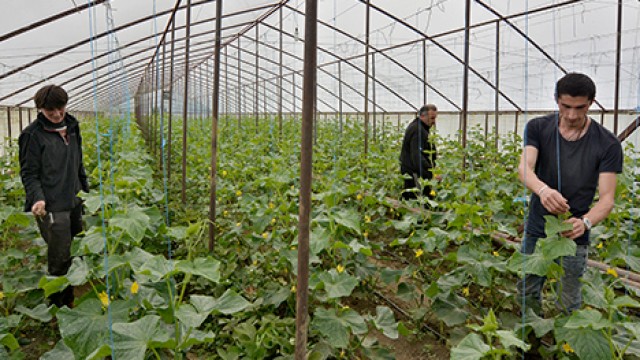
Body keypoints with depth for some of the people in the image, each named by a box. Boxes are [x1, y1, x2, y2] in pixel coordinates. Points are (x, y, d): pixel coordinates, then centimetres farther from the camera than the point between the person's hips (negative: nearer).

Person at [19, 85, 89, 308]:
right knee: (60, 258, -2)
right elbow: (29, 173, -8)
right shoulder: (33, 135, -9)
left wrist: (86, 189, 21)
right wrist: (37, 198, -23)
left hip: (74, 202, 7)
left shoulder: (71, 127, 10)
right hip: (52, 207, -6)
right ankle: (58, 305, 14)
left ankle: (71, 301, 28)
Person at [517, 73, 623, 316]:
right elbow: (524, 167, -18)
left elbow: (607, 198, -12)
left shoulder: (607, 144, -8)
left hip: (574, 238, -1)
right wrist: (542, 189, -41)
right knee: (526, 294, 13)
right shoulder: (538, 128, -3)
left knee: (568, 306, 9)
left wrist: (585, 222, -34)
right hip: (535, 232, 2)